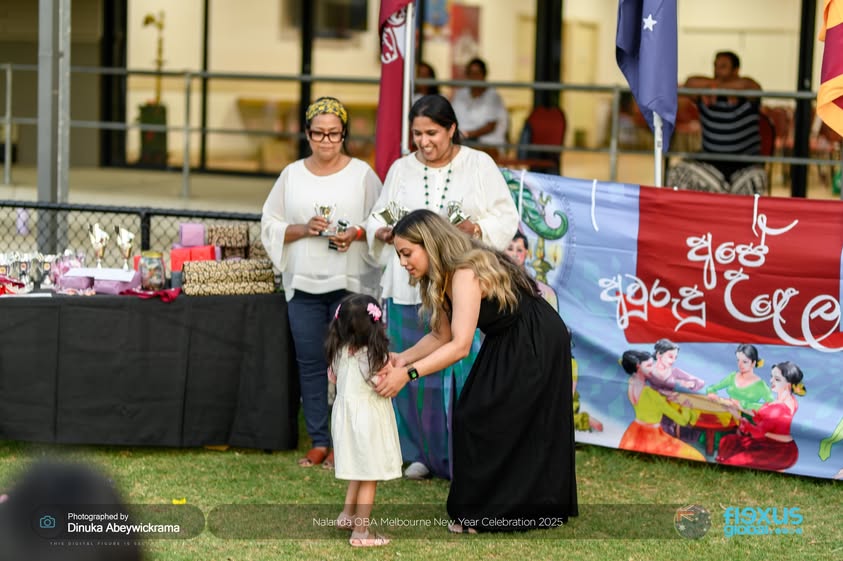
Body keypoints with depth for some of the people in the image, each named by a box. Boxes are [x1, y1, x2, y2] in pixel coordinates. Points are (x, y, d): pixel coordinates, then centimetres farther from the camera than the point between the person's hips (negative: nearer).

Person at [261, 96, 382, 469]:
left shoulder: (362, 174, 2)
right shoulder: (292, 174, 10)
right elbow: (270, 225, 9)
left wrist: (358, 234, -17)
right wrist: (304, 229, -8)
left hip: (351, 284, -3)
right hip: (304, 284, 3)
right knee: (310, 363, 3)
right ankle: (318, 442, 10)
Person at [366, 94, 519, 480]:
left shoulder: (480, 165, 5)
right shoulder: (401, 170, 12)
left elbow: (506, 217, 3)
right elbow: (377, 220, 13)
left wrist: (475, 228, -15)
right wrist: (383, 232, -10)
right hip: (411, 287, 3)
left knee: (464, 371, -7)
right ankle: (422, 453, 16)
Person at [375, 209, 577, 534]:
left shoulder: (466, 274, -29)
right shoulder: (441, 278, 0)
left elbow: (460, 346, -35)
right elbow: (442, 335, 2)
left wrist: (409, 373, -39)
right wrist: (402, 358, -13)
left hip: (536, 346, -10)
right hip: (508, 345, 10)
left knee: (479, 419, -8)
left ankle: (484, 515, 1)